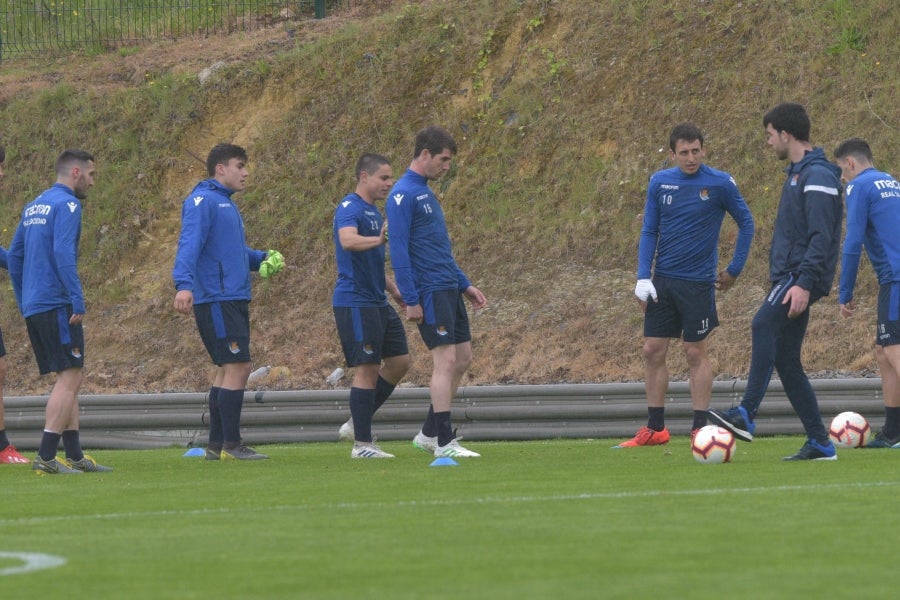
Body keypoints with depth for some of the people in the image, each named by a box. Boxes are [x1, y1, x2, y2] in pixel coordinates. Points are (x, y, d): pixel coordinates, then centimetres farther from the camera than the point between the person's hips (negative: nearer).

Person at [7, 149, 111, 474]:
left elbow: (14, 257, 20)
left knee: (69, 380, 12)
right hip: (57, 305, -9)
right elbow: (64, 254, -20)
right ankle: (46, 457, -17)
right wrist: (78, 301, -19)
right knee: (69, 377, -9)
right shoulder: (66, 205, -8)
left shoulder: (33, 207, 19)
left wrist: (24, 304, 24)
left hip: (33, 307, 9)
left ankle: (75, 456, 11)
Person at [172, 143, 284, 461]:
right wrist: (183, 283, -36)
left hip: (233, 301, 10)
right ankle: (231, 445, -9)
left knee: (228, 370, 12)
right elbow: (190, 243, -22)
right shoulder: (203, 201, -10)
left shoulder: (227, 205, 21)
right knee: (237, 367, -12)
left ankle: (217, 445, 17)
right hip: (216, 300, -10)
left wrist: (263, 259, 13)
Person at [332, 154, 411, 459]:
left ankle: (356, 424, 17)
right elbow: (348, 240, -35)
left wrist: (395, 290, 23)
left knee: (400, 361, 9)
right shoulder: (350, 208, -12)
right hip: (355, 301, -10)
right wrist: (379, 239, -50)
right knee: (367, 368, -8)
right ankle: (362, 443, -3)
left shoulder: (374, 212, 18)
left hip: (378, 302, 10)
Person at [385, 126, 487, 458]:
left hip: (449, 290, 10)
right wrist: (411, 301, -19)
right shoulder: (403, 196, -12)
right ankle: (444, 443, -10)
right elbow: (398, 250, -16)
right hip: (429, 292, -10)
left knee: (462, 359, 9)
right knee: (446, 360, -11)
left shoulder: (425, 193, 18)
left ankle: (429, 433, 17)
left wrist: (465, 285, 23)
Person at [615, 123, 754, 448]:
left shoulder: (720, 183, -6)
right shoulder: (660, 182, 3)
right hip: (662, 281, 4)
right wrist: (643, 278, -3)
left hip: (698, 283, -4)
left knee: (696, 354, -1)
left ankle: (700, 428, 6)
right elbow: (649, 232, 7)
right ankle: (655, 428, 11)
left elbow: (746, 223, 4)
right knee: (652, 351, 3)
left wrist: (734, 269, 1)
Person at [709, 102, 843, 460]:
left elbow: (821, 237, -20)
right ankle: (819, 443, 9)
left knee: (763, 324, -30)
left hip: (802, 278, -11)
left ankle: (746, 415, -40)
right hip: (788, 276, 11)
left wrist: (805, 283, -27)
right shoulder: (797, 173, 21)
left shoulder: (817, 176, -11)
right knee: (785, 359, 7)